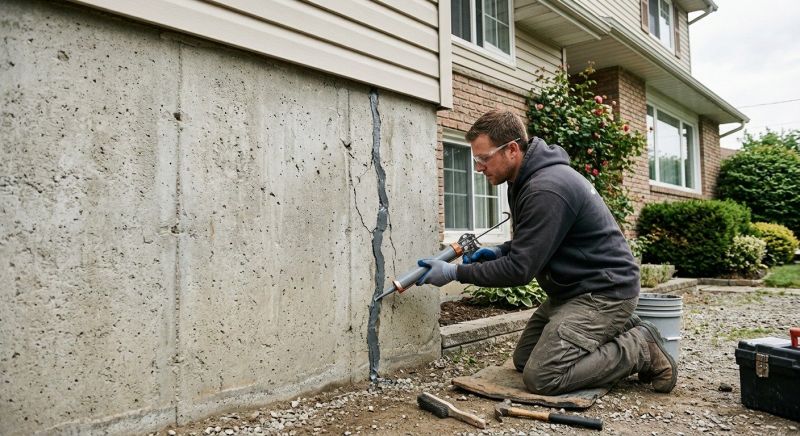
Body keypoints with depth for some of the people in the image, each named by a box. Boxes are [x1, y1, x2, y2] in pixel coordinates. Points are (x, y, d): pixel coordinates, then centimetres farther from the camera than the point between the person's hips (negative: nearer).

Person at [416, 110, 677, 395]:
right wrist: (500, 251, 3)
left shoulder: (546, 189, -26)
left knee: (541, 377, -17)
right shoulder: (529, 179, 7)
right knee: (523, 360, 10)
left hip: (603, 292, -10)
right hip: (574, 289, 10)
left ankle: (640, 348, -1)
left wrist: (455, 272, -16)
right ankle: (620, 333, 15)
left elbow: (519, 270, -24)